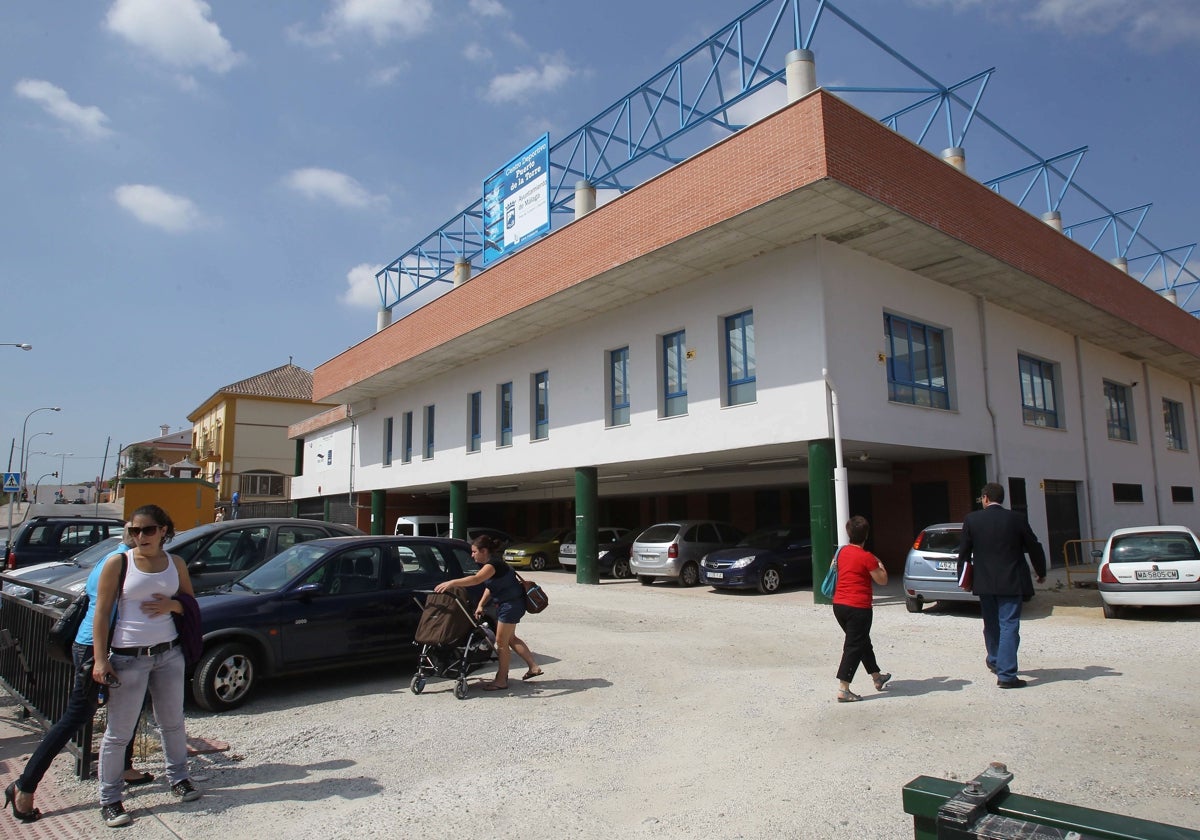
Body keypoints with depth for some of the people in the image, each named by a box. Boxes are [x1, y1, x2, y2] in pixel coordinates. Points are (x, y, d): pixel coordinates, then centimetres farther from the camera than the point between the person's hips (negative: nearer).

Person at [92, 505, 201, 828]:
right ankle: (109, 800, 18)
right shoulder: (118, 564, -7)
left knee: (173, 722, 16)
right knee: (119, 733, 3)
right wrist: (100, 659, -12)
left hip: (169, 653, 4)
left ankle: (178, 778, 34)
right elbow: (102, 613, -7)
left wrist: (172, 605, -11)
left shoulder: (175, 564, 3)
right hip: (128, 656, -4)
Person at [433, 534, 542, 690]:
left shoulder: (494, 564, -24)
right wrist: (481, 604, 4)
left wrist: (451, 583, -44)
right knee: (510, 638, 19)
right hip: (507, 603, 10)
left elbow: (476, 579, -41)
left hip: (512, 604, -10)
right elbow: (489, 586, 15)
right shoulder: (489, 563, 8)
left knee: (501, 642, -1)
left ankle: (501, 680, 10)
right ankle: (533, 667, 27)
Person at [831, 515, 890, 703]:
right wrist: (880, 564, 11)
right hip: (858, 608, -7)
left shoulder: (842, 552, 6)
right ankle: (843, 690, -4)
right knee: (854, 647, -1)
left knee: (863, 642, 23)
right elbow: (882, 580, -6)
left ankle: (877, 678, 39)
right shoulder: (866, 557, -14)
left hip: (839, 605, 7)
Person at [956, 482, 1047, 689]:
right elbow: (1034, 548, 4)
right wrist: (1041, 572, 21)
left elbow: (963, 552, 1)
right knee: (1009, 626, -2)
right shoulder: (1016, 519, -5)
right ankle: (1006, 674, -7)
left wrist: (963, 578, 13)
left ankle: (995, 660, 38)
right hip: (1011, 583, -2)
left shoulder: (971, 519, -3)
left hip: (984, 582, 2)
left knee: (991, 624, 19)